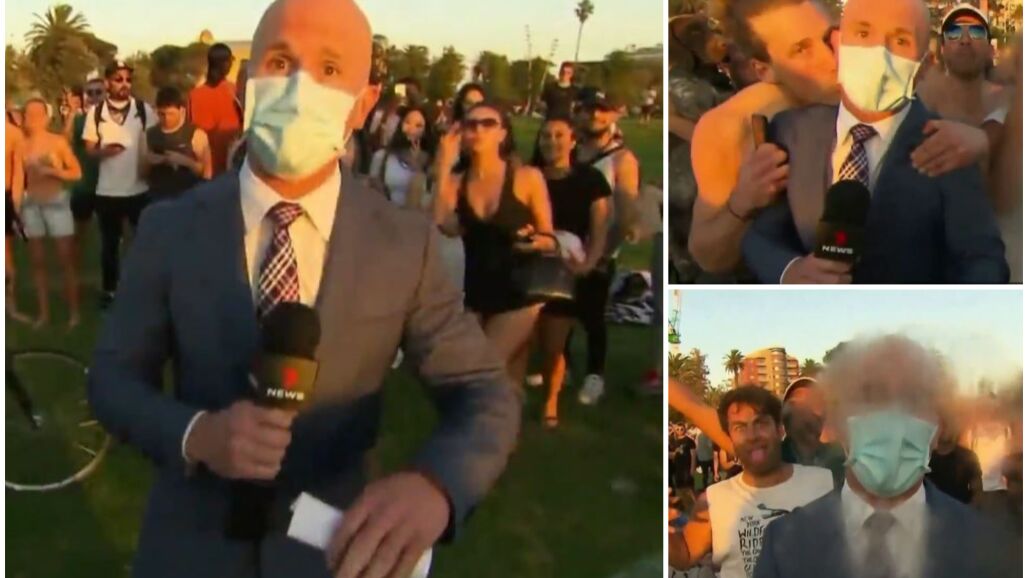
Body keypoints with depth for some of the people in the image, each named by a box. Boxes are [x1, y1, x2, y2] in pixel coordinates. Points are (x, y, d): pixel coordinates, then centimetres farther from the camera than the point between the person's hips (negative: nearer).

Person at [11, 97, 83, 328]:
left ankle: (74, 312, 3)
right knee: (37, 261, 8)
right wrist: (16, 210, -1)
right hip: (31, 205, 3)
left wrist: (53, 171, -18)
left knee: (66, 260, -3)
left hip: (56, 203, -3)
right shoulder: (21, 147, 3)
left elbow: (76, 172, -3)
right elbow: (18, 180, 3)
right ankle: (43, 312, 14)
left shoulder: (58, 141, -4)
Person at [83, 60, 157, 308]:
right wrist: (103, 151, -18)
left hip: (139, 188, -1)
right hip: (107, 191, 1)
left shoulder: (144, 110, -2)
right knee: (110, 243, 14)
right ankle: (109, 289, 26)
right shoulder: (95, 112, 0)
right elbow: (89, 149, 2)